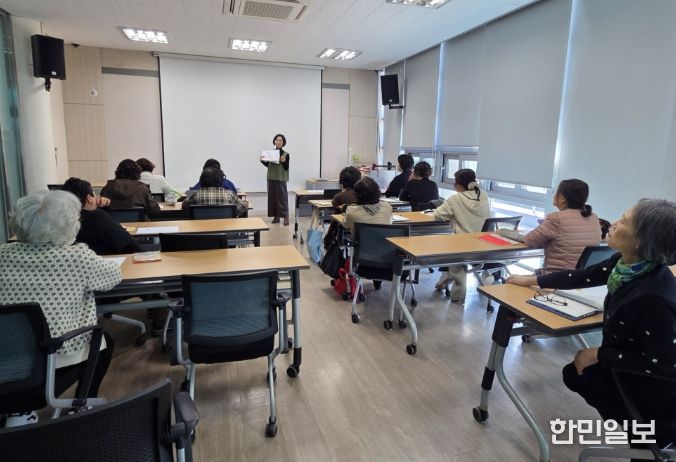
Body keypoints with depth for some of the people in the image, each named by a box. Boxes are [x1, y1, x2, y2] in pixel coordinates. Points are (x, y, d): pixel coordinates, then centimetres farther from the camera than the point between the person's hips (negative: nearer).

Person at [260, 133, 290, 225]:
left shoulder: (286, 154, -5)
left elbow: (286, 168, -6)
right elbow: (268, 165, 14)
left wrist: (284, 161, -23)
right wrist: (262, 161, -2)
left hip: (281, 179, -4)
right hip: (271, 178, 4)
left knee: (282, 197, -5)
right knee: (272, 197, 6)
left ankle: (285, 217, -2)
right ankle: (276, 216, 14)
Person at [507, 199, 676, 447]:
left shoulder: (654, 297, -38)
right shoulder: (627, 263, -15)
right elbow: (583, 276, 0)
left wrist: (598, 354, -19)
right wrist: (532, 280, 8)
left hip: (654, 387, -7)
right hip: (632, 367, 8)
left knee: (578, 374, 12)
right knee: (574, 373, 22)